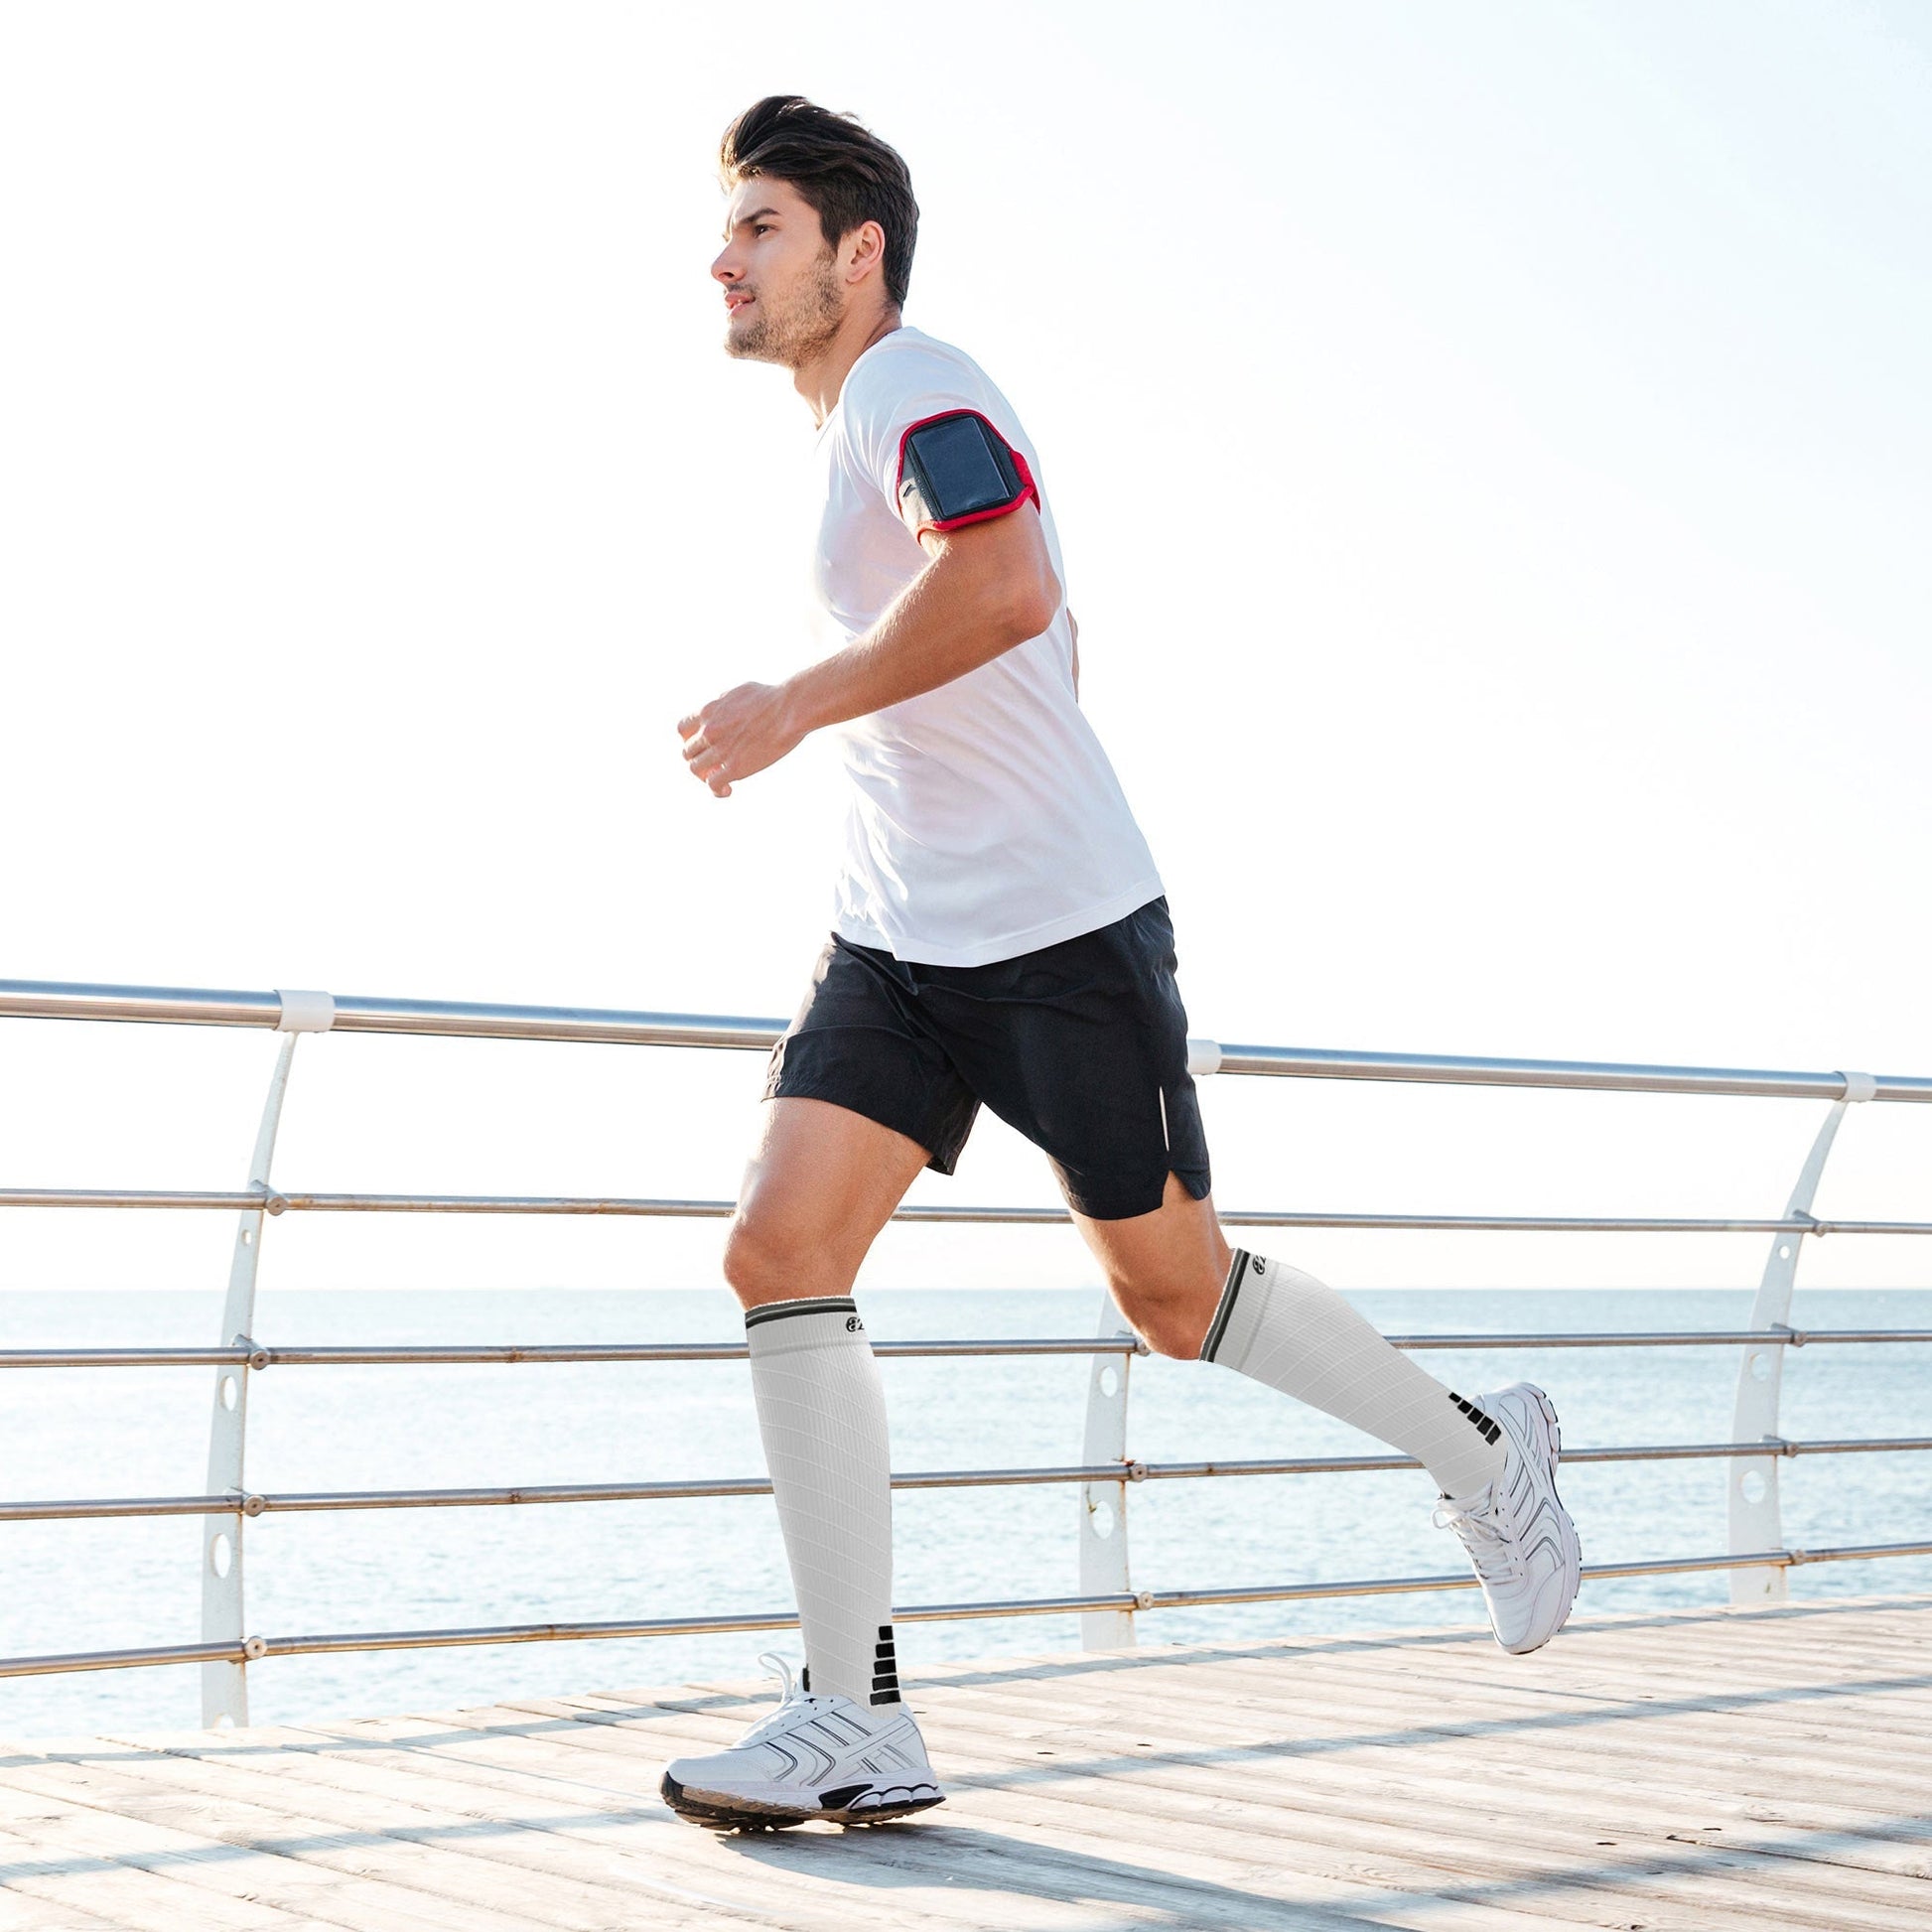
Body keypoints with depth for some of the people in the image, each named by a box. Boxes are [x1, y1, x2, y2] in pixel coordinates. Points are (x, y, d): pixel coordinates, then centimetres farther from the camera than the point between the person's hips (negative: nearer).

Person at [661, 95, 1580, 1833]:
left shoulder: (913, 388, -12)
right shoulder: (850, 432, 19)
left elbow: (1008, 589, -32)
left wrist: (793, 709, -25)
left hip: (1062, 936, -9)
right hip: (898, 941, 9)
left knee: (1173, 1291, 2)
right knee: (781, 1254, -7)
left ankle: (1486, 1453, 28)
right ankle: (858, 1724, -5)